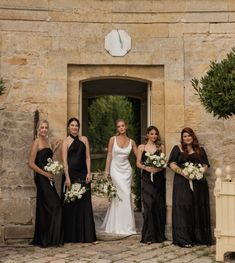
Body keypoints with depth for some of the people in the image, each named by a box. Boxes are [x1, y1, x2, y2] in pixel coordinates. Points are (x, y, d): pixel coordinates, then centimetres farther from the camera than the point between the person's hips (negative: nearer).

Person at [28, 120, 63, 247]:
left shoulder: (47, 141, 15)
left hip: (48, 178, 8)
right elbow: (31, 163, -14)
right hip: (41, 178, -8)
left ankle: (41, 239, 18)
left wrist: (53, 149, 10)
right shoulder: (36, 142, -9)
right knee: (54, 206, -8)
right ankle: (48, 239, 1)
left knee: (45, 208, 10)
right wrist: (45, 173, -15)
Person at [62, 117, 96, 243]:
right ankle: (72, 236, 10)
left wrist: (88, 173, -1)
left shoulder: (84, 139, 11)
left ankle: (87, 236, 8)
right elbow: (64, 160, -6)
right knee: (71, 204, 2)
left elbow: (87, 157, 9)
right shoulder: (66, 141, 1)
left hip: (83, 174, 3)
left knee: (85, 204, 3)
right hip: (71, 174, -3)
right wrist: (67, 178, -14)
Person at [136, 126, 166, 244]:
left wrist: (158, 168, -14)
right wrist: (146, 167, -14)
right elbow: (138, 163, 4)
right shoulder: (142, 147, 9)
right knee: (148, 205, -8)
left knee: (159, 205, 2)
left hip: (159, 178, 1)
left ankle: (159, 234, 13)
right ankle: (148, 236, -3)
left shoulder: (161, 147, 10)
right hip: (146, 178, -1)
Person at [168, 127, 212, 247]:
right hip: (182, 182, -3)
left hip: (198, 182, 3)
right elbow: (172, 164, -1)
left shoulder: (200, 150, 16)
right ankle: (184, 239, -6)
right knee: (183, 208, -8)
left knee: (199, 208, 3)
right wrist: (183, 172, -15)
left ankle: (199, 237, 13)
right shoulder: (177, 148, 8)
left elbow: (205, 165, 12)